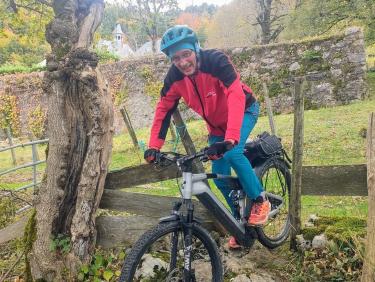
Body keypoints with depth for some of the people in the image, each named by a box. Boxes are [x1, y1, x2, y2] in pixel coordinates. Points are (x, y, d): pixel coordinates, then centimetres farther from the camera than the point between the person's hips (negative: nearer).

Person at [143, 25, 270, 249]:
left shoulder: (216, 60, -33)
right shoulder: (174, 77, -18)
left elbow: (236, 97, -44)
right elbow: (164, 110, -10)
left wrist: (230, 140, -56)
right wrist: (154, 147, -18)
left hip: (244, 111, -5)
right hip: (216, 123, 5)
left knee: (232, 153, -31)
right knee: (220, 178, 1)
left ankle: (261, 201, -9)